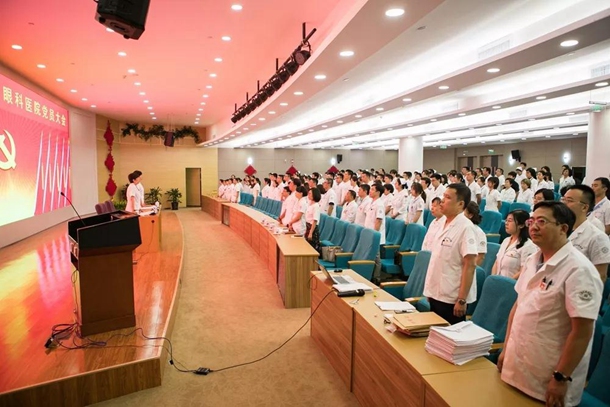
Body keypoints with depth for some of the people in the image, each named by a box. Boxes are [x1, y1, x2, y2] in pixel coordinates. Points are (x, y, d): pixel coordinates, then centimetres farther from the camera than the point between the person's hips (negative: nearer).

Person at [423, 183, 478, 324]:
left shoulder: (465, 227, -17)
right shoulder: (441, 221, 6)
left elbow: (469, 265, -18)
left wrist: (462, 299, -19)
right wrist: (430, 289, 15)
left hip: (452, 298, -7)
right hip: (436, 293, 7)